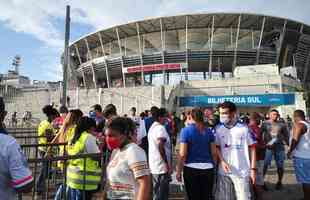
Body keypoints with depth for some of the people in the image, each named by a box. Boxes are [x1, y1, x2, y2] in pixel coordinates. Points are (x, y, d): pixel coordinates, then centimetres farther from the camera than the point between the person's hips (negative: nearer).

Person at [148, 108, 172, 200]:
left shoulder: (152, 127, 14)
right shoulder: (160, 128, -15)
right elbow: (161, 147, -24)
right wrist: (168, 165, -20)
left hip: (154, 166, 10)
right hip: (162, 167, -10)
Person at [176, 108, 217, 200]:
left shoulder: (186, 130, -8)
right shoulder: (209, 131, 4)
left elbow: (182, 154, -11)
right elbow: (214, 152, 4)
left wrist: (179, 171, -3)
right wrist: (213, 166, 16)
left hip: (191, 168, -3)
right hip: (208, 168, 3)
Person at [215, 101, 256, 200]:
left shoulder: (244, 128, -5)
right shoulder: (218, 129, 1)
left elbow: (252, 148, 0)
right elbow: (217, 147, 6)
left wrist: (253, 169, -3)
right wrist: (222, 161, -10)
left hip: (242, 171, -2)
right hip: (223, 171, 3)